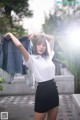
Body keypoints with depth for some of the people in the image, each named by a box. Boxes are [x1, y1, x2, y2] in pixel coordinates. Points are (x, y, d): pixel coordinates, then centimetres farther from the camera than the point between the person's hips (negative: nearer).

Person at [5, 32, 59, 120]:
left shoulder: (48, 56, 10)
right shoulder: (31, 59, -8)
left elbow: (51, 38, 19)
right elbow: (19, 45, -23)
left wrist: (36, 35, 14)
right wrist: (10, 35, -7)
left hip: (53, 88, 6)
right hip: (42, 90, -6)